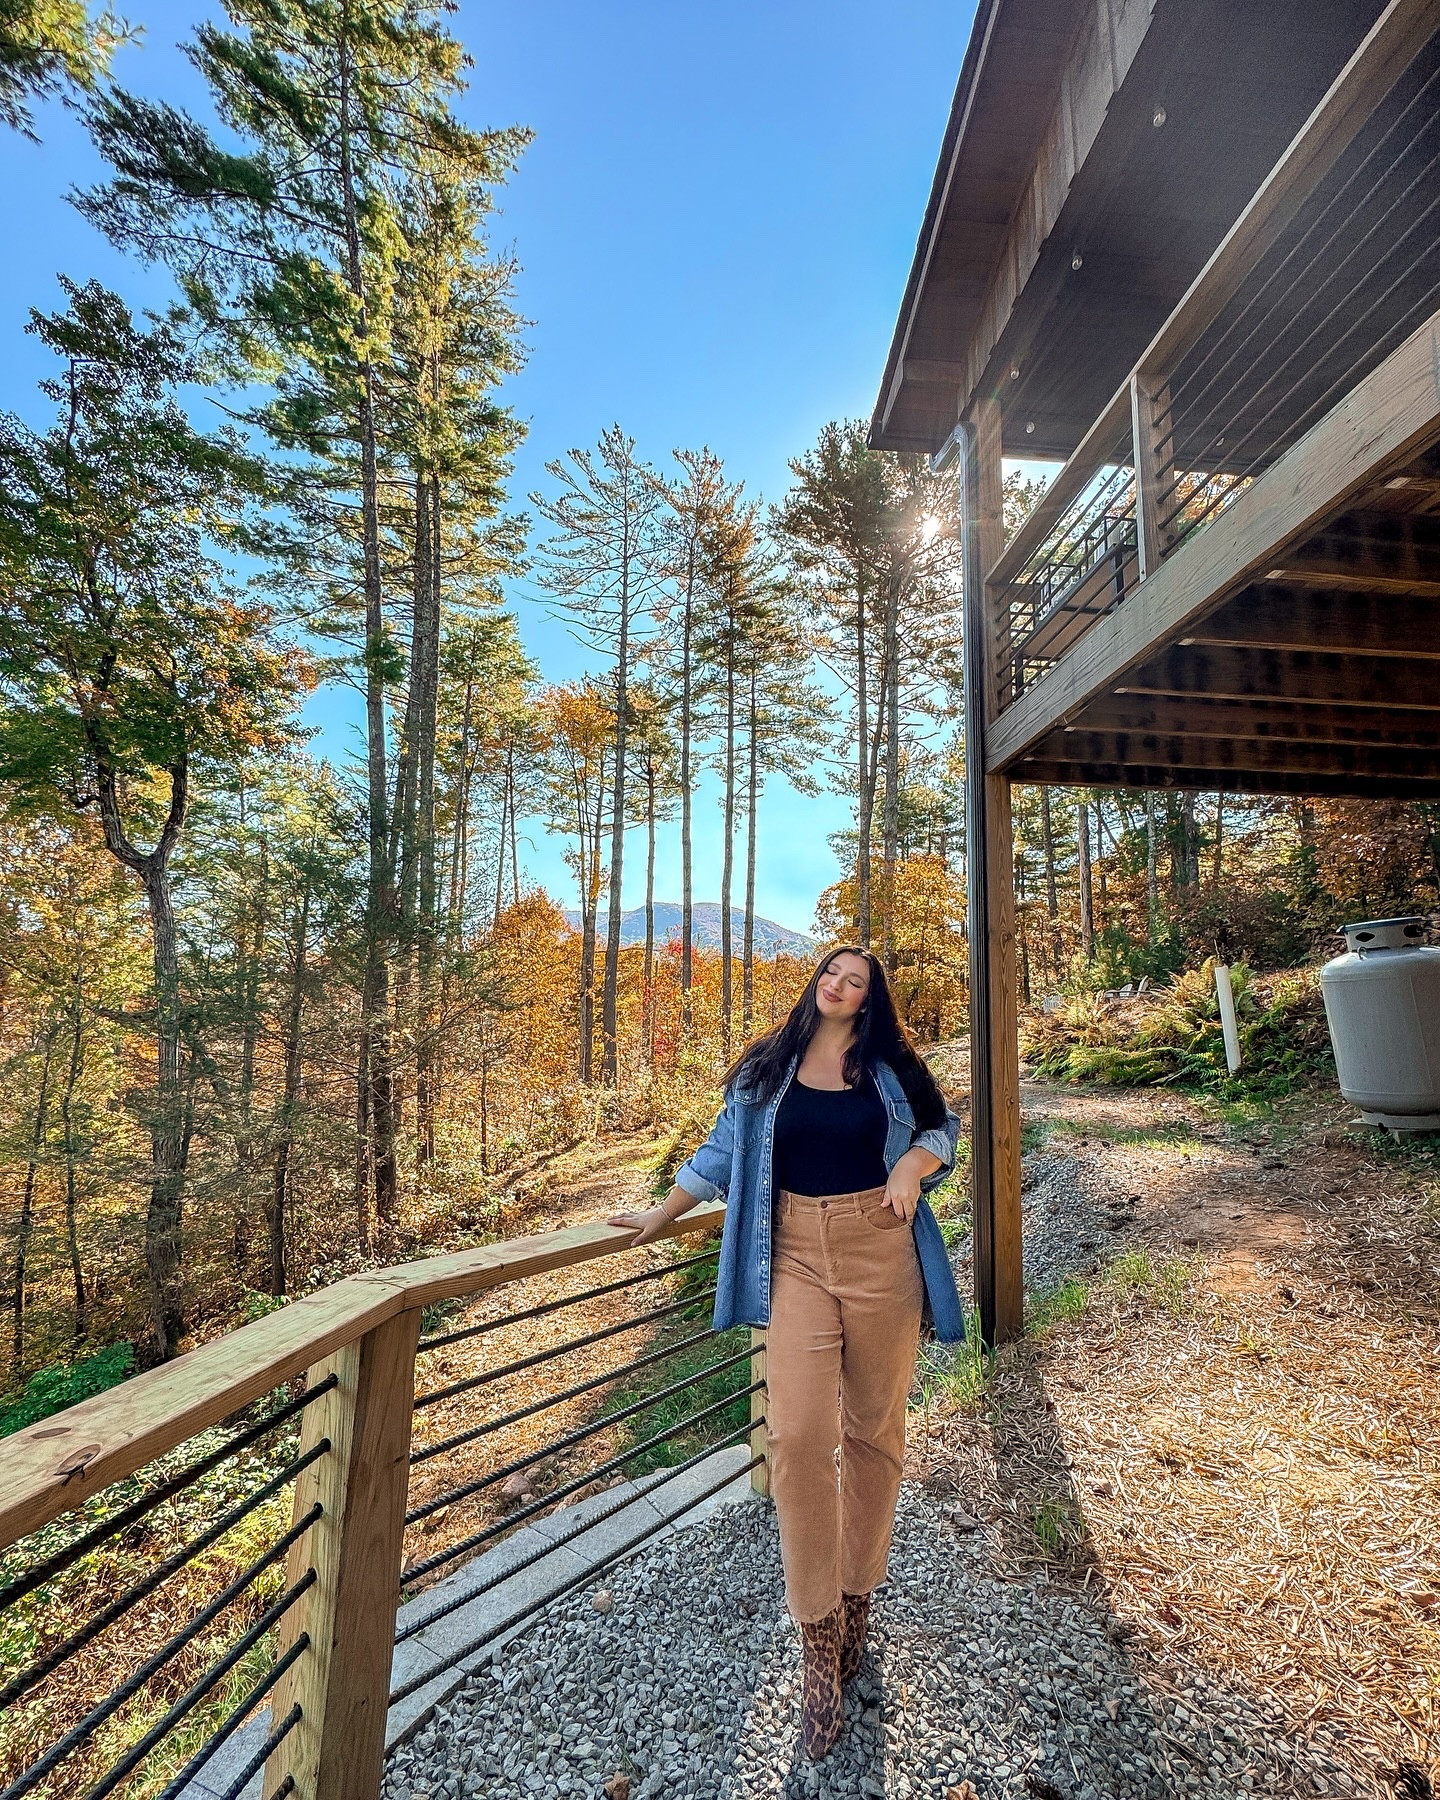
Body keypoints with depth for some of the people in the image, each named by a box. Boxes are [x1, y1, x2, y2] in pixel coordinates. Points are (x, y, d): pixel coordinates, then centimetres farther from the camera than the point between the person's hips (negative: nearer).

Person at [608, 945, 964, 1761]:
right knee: (799, 1435, -8)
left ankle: (858, 1597, 32)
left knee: (874, 1429, 9)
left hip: (880, 1253, 0)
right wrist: (660, 1216, 16)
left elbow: (942, 1128, 12)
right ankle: (820, 1641, 11)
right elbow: (724, 1149, 13)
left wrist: (911, 1167, -10)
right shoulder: (767, 1068, 6)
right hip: (798, 1258, 0)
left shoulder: (888, 1063, 4)